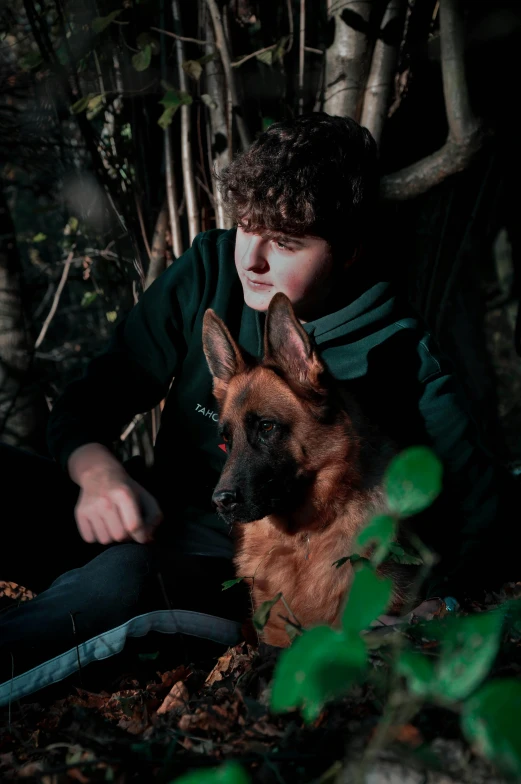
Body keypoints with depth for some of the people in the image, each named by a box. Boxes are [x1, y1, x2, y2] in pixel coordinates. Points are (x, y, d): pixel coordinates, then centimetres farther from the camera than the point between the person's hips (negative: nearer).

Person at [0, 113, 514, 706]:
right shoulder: (211, 269, -1)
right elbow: (88, 401, 1)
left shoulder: (396, 357, -10)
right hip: (155, 524, 5)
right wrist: (98, 473, -21)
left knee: (126, 575, -38)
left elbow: (478, 509, -8)